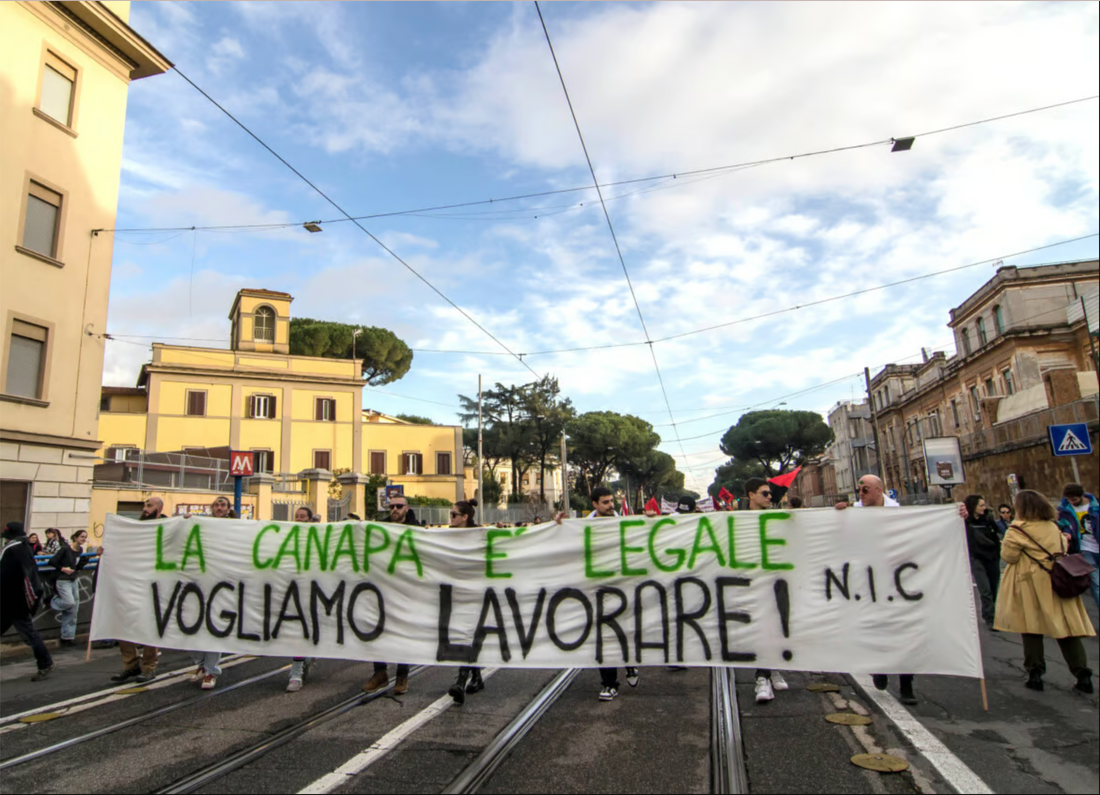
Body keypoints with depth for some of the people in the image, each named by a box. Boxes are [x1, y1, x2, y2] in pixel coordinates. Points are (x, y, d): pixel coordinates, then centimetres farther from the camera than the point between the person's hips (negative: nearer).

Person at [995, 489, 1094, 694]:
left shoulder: (1018, 529, -12)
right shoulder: (1053, 527, 9)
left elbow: (1009, 555, -13)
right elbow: (1064, 547, 19)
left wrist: (1007, 544, 6)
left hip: (1032, 585, -5)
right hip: (1058, 582, 5)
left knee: (1031, 627, 2)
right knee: (1065, 626, 8)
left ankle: (1035, 675, 5)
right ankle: (1083, 676, 7)